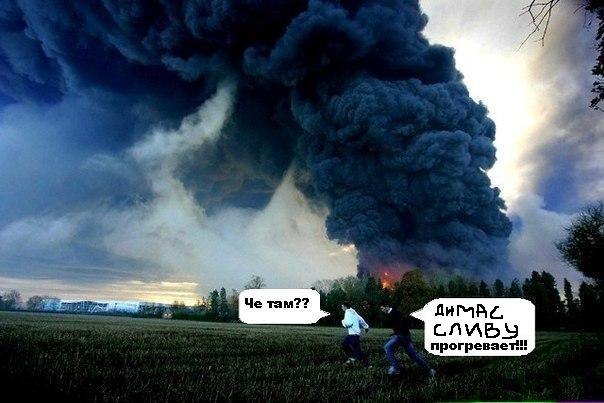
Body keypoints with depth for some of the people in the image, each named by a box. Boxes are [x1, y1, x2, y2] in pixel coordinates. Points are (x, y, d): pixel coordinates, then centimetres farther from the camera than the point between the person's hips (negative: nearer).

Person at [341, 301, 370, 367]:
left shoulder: (348, 312, -13)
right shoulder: (352, 311, 15)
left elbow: (348, 323, -23)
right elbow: (360, 319, 19)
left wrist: (343, 321, -4)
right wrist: (366, 326, 26)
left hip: (354, 334, -10)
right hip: (351, 333, 10)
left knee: (357, 350, -8)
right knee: (344, 344, 18)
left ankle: (366, 363, -4)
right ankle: (352, 358, 22)